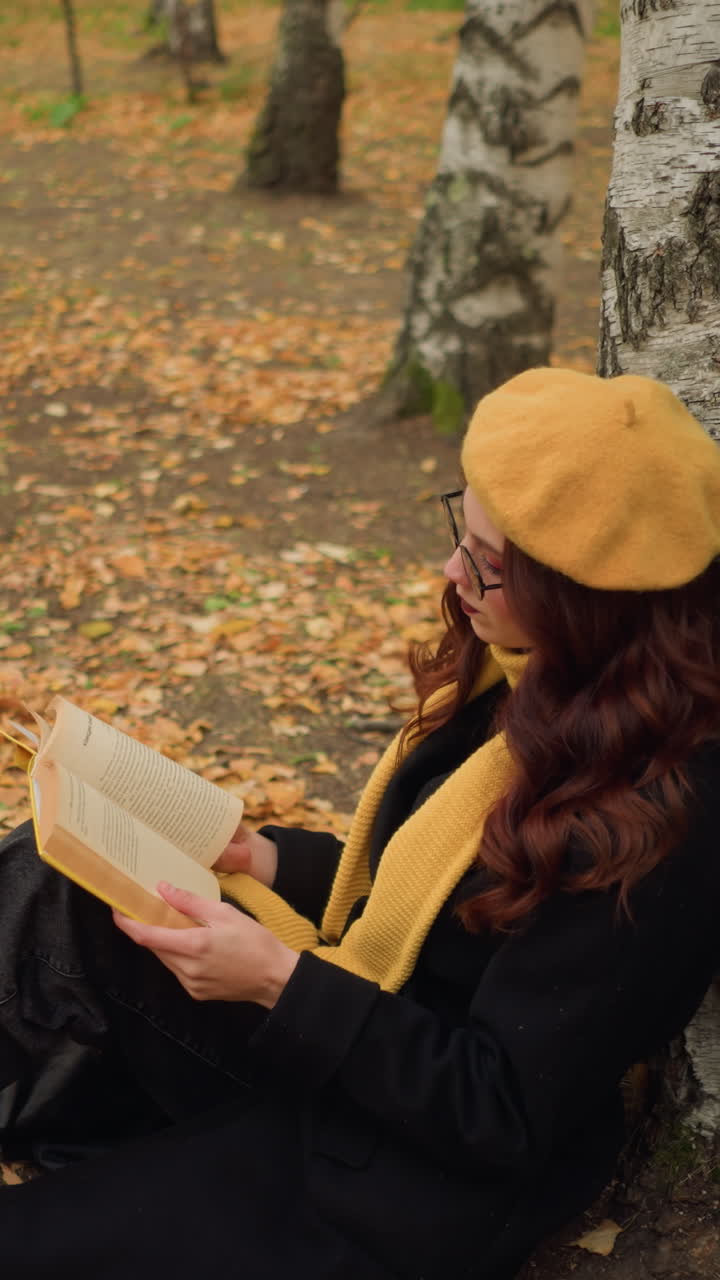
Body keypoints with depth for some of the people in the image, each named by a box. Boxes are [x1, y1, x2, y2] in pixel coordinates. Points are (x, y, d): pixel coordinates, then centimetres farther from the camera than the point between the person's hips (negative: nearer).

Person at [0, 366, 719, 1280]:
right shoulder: (521, 678, -3)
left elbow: (502, 1119, -23)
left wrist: (281, 982, -26)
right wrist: (271, 862, -1)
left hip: (417, 1187, -7)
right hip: (333, 1043, 8)